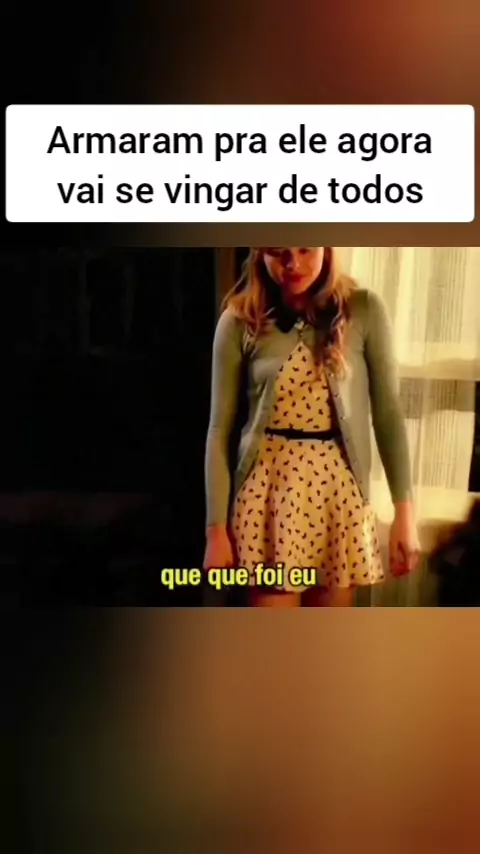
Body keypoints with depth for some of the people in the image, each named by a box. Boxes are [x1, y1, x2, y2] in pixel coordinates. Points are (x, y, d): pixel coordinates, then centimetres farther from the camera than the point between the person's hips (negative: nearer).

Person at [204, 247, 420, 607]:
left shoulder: (364, 310, -2)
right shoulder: (239, 321, -4)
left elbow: (388, 413, 1)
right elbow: (220, 429, -2)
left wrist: (404, 510, -3)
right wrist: (216, 528, -3)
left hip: (339, 492, 1)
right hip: (268, 490, -1)